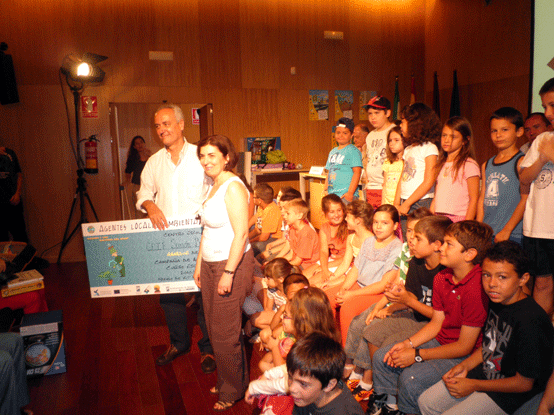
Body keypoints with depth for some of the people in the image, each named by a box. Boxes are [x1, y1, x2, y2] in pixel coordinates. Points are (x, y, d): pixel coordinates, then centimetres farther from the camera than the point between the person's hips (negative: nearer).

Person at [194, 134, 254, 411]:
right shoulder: (213, 186, 12)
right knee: (215, 330, 17)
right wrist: (199, 263, 17)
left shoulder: (233, 187, -16)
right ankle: (225, 381, 36)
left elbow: (241, 234, -21)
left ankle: (232, 391, 23)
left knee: (225, 333, 3)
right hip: (210, 264, 9)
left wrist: (228, 272, -21)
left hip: (232, 264, -9)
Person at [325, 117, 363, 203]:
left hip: (345, 195, -6)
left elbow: (357, 172, -12)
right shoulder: (332, 152, 18)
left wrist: (350, 192, -18)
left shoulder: (353, 151, -4)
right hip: (331, 195, 7)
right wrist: (326, 191, 14)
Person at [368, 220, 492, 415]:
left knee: (411, 378, -26)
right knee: (381, 357, 3)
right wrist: (407, 344, -6)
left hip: (464, 356, -8)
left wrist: (417, 355, -18)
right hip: (440, 341, 8)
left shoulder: (477, 288, -27)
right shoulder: (441, 278, -1)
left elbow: (464, 347, -22)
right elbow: (436, 323, 8)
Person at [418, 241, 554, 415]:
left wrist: (473, 385, -15)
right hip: (484, 373, 8)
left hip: (507, 393, -8)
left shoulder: (531, 322, -30)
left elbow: (524, 383, -22)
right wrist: (464, 366, -1)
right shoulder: (497, 301, -3)